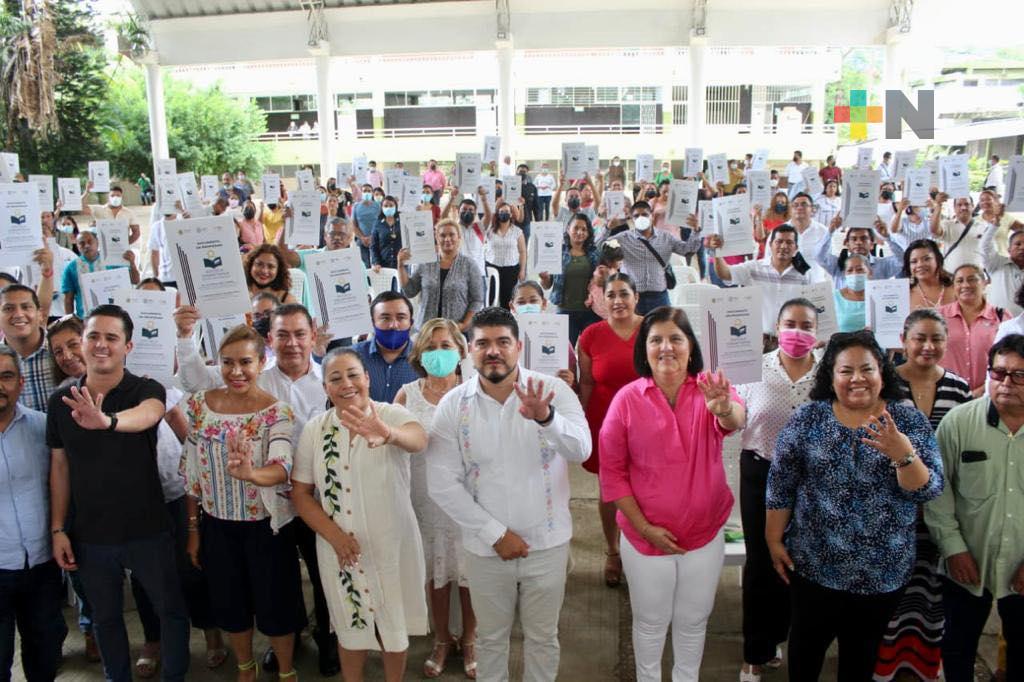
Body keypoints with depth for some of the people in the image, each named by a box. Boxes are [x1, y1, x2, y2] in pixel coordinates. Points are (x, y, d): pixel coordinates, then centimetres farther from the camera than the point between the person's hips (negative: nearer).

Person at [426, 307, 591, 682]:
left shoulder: (554, 392, -11)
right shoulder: (453, 405, -8)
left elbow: (581, 450, -25)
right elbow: (443, 483, -9)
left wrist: (546, 418, -45)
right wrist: (495, 534, -13)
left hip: (547, 543, 0)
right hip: (486, 548, 1)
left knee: (543, 637, 18)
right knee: (490, 637, 19)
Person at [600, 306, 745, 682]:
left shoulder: (710, 388, -11)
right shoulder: (628, 399, -13)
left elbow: (735, 419, -34)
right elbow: (612, 471, -8)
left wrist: (724, 408, -58)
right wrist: (644, 527, -12)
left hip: (705, 534, 1)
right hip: (645, 536, -1)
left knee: (693, 621, 21)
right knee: (650, 622, 18)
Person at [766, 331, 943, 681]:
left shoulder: (910, 422, -5)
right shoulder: (807, 419, -7)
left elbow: (928, 491, -12)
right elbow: (780, 486, -2)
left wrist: (903, 454, -29)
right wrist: (774, 540, -1)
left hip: (883, 570, 1)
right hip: (813, 563, 0)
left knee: (862, 650, 19)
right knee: (808, 640, 16)